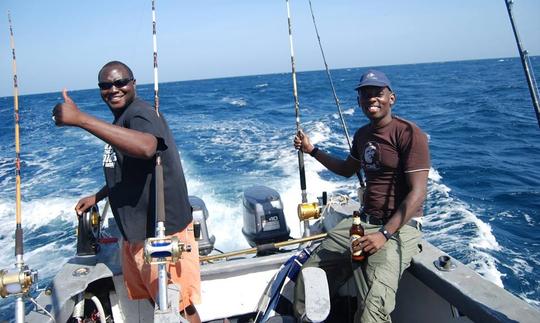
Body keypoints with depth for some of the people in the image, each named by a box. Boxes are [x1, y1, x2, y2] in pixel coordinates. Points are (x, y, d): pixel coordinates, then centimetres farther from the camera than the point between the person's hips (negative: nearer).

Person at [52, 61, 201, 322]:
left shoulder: (140, 113, -19)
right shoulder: (120, 121, 13)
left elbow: (146, 147, -44)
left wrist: (80, 119, -44)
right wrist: (97, 197, 23)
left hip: (162, 232, -10)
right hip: (135, 232, 10)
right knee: (148, 300, 22)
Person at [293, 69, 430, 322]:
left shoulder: (409, 134, -11)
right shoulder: (362, 134, 13)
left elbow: (417, 193, -17)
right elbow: (347, 170, 32)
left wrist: (384, 234, -25)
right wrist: (312, 150, 24)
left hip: (398, 226, -7)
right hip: (362, 220, 7)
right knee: (308, 281, -1)